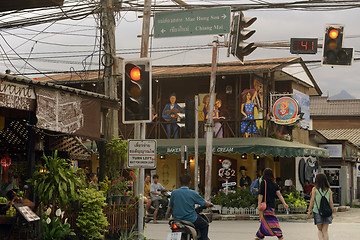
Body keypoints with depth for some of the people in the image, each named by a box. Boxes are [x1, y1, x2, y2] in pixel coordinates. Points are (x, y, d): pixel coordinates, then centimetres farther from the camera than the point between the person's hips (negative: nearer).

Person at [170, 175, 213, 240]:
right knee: (205, 225, 21)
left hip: (177, 219, 4)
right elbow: (205, 204, -3)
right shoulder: (193, 193, -11)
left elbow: (171, 206, 8)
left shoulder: (174, 193, -4)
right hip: (191, 219, -4)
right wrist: (210, 204, 20)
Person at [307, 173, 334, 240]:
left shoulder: (314, 189, -4)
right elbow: (331, 202, 2)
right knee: (325, 230, 5)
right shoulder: (329, 190, 3)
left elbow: (312, 201, -6)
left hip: (317, 211, -2)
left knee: (320, 230, 12)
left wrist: (309, 211, -1)